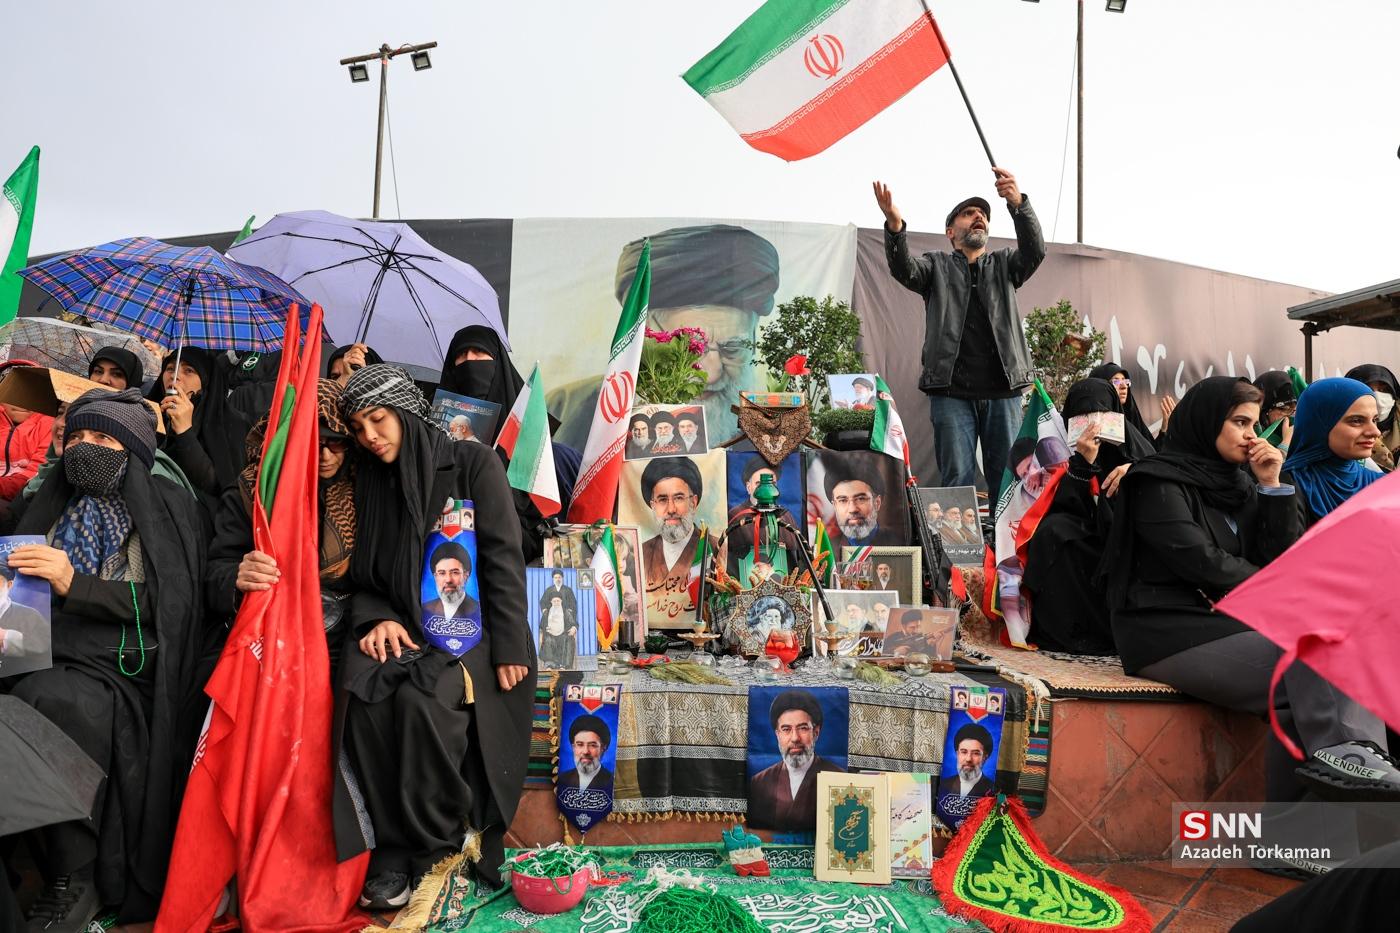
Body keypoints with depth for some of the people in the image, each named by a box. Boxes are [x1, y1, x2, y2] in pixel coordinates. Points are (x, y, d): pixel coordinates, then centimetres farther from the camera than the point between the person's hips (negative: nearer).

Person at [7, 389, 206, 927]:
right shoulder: (49, 507, 17)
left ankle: (76, 882, -16)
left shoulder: (171, 508, 4)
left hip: (123, 670, -4)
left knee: (49, 700, -32)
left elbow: (167, 605, -5)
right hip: (49, 661, 4)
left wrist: (76, 584, -15)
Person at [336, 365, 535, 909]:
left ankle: (441, 838, -9)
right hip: (403, 627, 4)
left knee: (420, 696, -33)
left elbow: (502, 558, -6)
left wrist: (509, 649, -13)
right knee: (361, 687, -28)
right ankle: (395, 846, -15)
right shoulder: (368, 480, 14)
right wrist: (377, 618, -8)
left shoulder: (473, 464, -1)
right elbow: (364, 575, 14)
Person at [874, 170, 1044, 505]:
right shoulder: (937, 266, 15)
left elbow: (1035, 250, -1)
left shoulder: (1004, 264, 20)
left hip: (1002, 390, 2)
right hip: (952, 392, -2)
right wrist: (895, 226, -28)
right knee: (957, 479, -4)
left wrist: (1018, 204, -21)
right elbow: (904, 269, -6)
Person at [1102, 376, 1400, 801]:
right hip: (1170, 633, -7)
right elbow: (1200, 561, -15)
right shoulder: (1158, 481, -6)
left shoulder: (1238, 483, 17)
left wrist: (1272, 485, 2)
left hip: (1224, 624, 7)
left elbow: (1280, 559, 9)